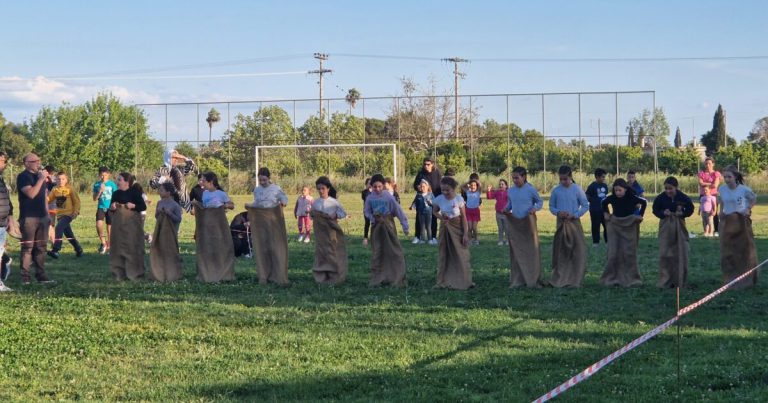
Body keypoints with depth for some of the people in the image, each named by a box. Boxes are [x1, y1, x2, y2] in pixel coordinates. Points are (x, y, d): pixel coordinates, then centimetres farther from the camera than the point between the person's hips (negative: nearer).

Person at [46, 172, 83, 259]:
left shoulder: (70, 189, -5)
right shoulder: (55, 190, 7)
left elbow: (76, 201, -4)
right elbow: (48, 199, 2)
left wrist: (76, 212, -14)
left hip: (68, 213, -6)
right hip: (59, 214, 6)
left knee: (59, 228, -24)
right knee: (68, 233, 13)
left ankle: (55, 250, -28)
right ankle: (78, 249, 29)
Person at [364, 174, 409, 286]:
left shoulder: (388, 197, -12)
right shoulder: (370, 198, -3)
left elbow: (399, 211, -9)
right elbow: (366, 211, 10)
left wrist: (405, 226, -9)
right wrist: (372, 218, -11)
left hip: (388, 226, -3)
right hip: (376, 227, 3)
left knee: (394, 251, -3)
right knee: (376, 253, 8)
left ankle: (397, 278, 3)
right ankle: (376, 279, 16)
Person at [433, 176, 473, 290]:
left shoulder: (458, 199, -14)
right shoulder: (439, 199, -7)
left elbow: (464, 217, -9)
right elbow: (434, 211, 12)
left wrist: (465, 234, -11)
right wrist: (441, 217, -10)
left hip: (457, 228, -3)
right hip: (445, 228, 3)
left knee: (460, 255, 0)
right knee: (444, 255, 8)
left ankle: (464, 281, 5)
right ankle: (444, 282, 15)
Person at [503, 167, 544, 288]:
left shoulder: (531, 190, -6)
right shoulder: (510, 191, 4)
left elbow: (540, 201, 4)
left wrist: (535, 208, -14)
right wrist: (506, 209, -2)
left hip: (528, 222, -4)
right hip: (514, 223, 4)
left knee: (531, 250, -1)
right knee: (516, 252, 7)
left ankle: (533, 280, 5)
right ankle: (517, 280, 14)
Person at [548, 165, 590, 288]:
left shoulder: (577, 189, -5)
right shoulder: (556, 190, 1)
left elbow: (585, 206, 0)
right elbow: (551, 206, 10)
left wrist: (574, 215, -12)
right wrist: (558, 212, -11)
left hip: (574, 222, -2)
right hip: (561, 223, 2)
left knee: (578, 251, -6)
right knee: (560, 251, 4)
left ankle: (575, 280, 0)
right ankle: (559, 279, 12)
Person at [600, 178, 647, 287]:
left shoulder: (632, 198, -13)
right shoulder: (612, 198, -7)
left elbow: (644, 202, 3)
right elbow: (604, 203, 15)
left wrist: (640, 215, -3)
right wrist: (606, 213, 4)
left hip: (629, 228, -2)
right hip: (615, 227, 2)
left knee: (629, 253, 2)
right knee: (613, 253, -3)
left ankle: (630, 278, 10)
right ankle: (612, 278, 4)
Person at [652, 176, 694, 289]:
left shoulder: (683, 197, -10)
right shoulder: (660, 198, -9)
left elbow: (691, 209, 3)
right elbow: (655, 210, 3)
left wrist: (682, 213, -16)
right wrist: (663, 213, -16)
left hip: (679, 226, 0)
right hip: (665, 227, 0)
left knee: (680, 254, 5)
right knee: (665, 254, -5)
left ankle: (680, 281, 17)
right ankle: (665, 281, 1)